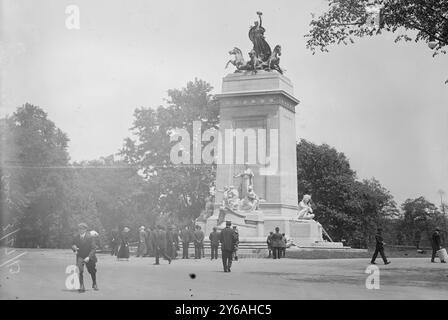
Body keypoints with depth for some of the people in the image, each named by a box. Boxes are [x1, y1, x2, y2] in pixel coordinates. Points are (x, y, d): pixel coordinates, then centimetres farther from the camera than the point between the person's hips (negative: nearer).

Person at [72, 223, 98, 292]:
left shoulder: (90, 237, -15)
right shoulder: (76, 238, -4)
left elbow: (93, 248, -17)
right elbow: (73, 245, 8)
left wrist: (88, 257, -27)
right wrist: (74, 247, -18)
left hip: (89, 257, -1)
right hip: (80, 257, 1)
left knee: (92, 271, 14)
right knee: (80, 271, -19)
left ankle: (94, 284, 39)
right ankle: (81, 287, -14)